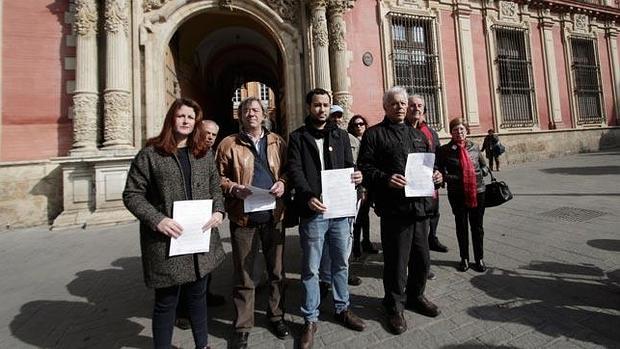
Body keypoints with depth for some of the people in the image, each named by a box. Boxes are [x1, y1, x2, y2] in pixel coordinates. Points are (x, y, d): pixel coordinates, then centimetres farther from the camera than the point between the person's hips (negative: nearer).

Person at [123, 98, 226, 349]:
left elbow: (215, 187, 12)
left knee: (198, 295, 20)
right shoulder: (150, 154, -4)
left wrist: (218, 210, -6)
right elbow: (132, 194, -4)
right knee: (166, 301, 11)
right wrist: (157, 219, -17)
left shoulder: (204, 154, 8)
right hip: (167, 241, -4)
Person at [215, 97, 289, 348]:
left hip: (274, 215, 2)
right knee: (243, 276, 9)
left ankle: (277, 316, 36)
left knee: (277, 271, 15)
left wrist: (282, 183, -9)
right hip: (243, 217, -2)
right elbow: (219, 177, 2)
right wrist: (234, 189, -16)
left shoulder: (277, 142, 9)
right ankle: (242, 327, 29)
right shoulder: (229, 144, 3)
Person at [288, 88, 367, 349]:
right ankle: (310, 320, 26)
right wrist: (308, 196, -24)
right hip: (312, 212, -3)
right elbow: (294, 171, -7)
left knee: (341, 263, 17)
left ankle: (342, 309, 37)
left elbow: (349, 166, 10)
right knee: (311, 269, 8)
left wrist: (356, 176, -14)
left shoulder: (340, 136, 13)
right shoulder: (297, 137, 3)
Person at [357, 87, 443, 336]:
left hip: (420, 206, 6)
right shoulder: (374, 134, -1)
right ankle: (394, 306, 26)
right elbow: (364, 169, -9)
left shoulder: (417, 135, 19)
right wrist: (386, 179, -25)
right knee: (396, 261, 4)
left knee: (422, 259, 17)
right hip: (394, 209, -6)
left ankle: (415, 296, 41)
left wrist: (436, 175, 4)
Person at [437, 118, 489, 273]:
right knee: (461, 226, 11)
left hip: (477, 192, 2)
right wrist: (458, 178, -16)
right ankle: (464, 258, 28)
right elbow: (442, 173, -6)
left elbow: (484, 166, 15)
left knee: (477, 227, 10)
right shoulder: (445, 150, -6)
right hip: (457, 194, -2)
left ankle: (479, 259, 28)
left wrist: (478, 173, -3)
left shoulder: (474, 147, 3)